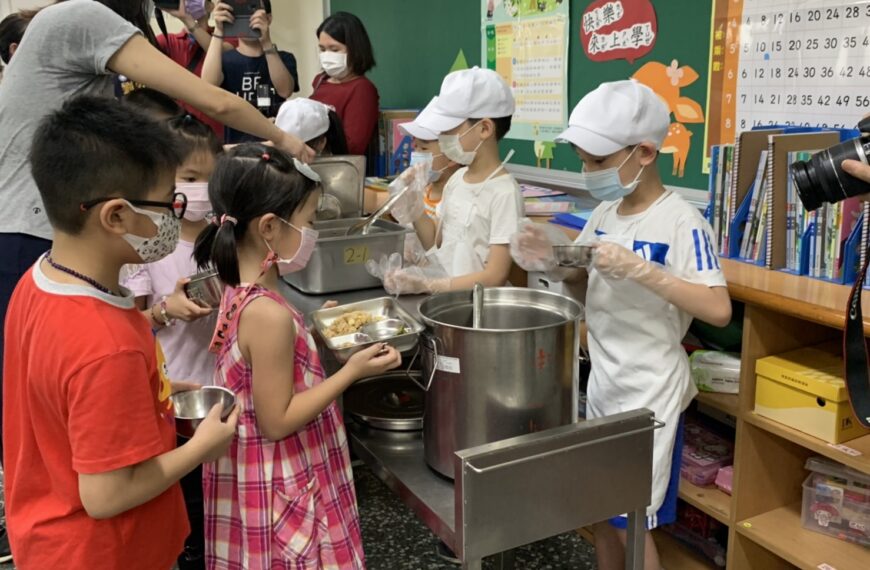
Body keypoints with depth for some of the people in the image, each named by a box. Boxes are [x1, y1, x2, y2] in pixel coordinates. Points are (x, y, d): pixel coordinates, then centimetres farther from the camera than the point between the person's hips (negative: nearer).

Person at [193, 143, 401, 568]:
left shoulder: (240, 294, 0)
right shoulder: (269, 314, -28)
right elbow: (277, 421, -23)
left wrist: (313, 333, 8)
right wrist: (351, 372, -21)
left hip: (256, 475, 9)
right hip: (278, 488, -9)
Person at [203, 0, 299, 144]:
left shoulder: (284, 59, 7)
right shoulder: (225, 59, 4)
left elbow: (285, 91, -13)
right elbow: (208, 85, -17)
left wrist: (267, 42, -22)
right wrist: (218, 32, -20)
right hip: (235, 145, -1)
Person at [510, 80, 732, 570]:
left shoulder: (681, 222, -18)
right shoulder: (604, 214, 3)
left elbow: (719, 309, -26)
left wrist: (639, 269, -33)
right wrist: (552, 264, -8)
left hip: (651, 392, -7)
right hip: (603, 385, 7)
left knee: (632, 522, 6)